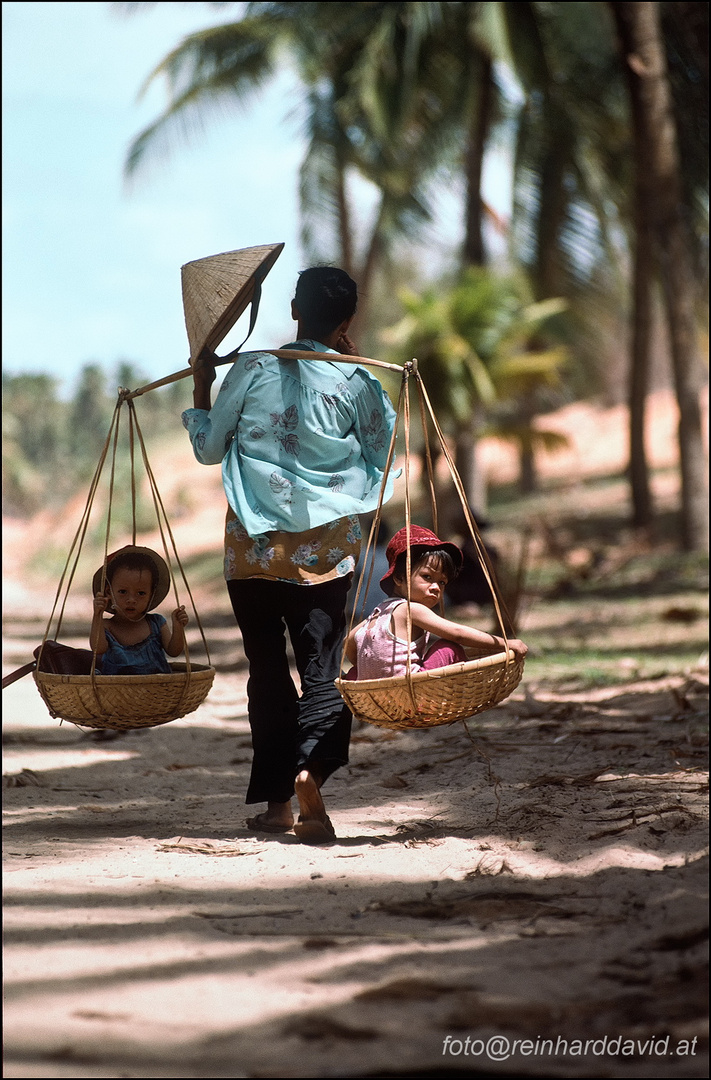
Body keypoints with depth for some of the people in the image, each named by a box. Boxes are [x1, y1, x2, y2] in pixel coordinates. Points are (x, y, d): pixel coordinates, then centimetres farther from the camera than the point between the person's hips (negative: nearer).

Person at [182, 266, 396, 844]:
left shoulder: (251, 370, -3)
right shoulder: (355, 383, -4)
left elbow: (209, 448, 6)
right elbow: (383, 455, 12)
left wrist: (202, 387, 19)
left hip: (252, 548, 1)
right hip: (325, 548, -1)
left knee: (267, 668, 10)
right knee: (324, 667, 0)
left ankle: (277, 799, 13)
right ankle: (311, 767, -26)